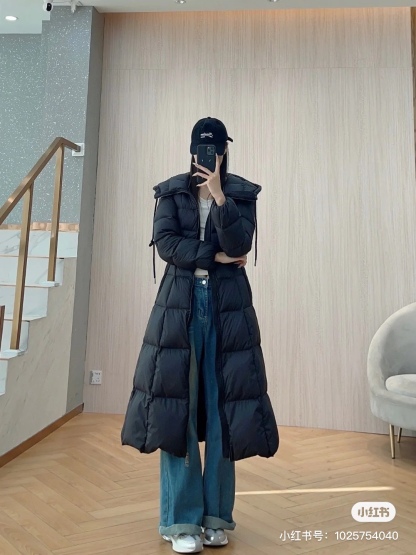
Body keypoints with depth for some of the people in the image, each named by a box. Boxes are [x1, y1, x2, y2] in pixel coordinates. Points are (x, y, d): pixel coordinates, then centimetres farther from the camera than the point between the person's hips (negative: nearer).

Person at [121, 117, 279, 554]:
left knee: (222, 407, 2)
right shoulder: (170, 192, 10)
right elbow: (165, 243, -3)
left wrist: (219, 196, -14)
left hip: (228, 307, 0)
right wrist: (215, 257, -7)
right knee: (177, 406, -2)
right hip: (180, 305, 0)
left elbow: (240, 245, -6)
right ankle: (181, 519, 11)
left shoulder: (241, 193, 9)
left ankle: (216, 515, 17)